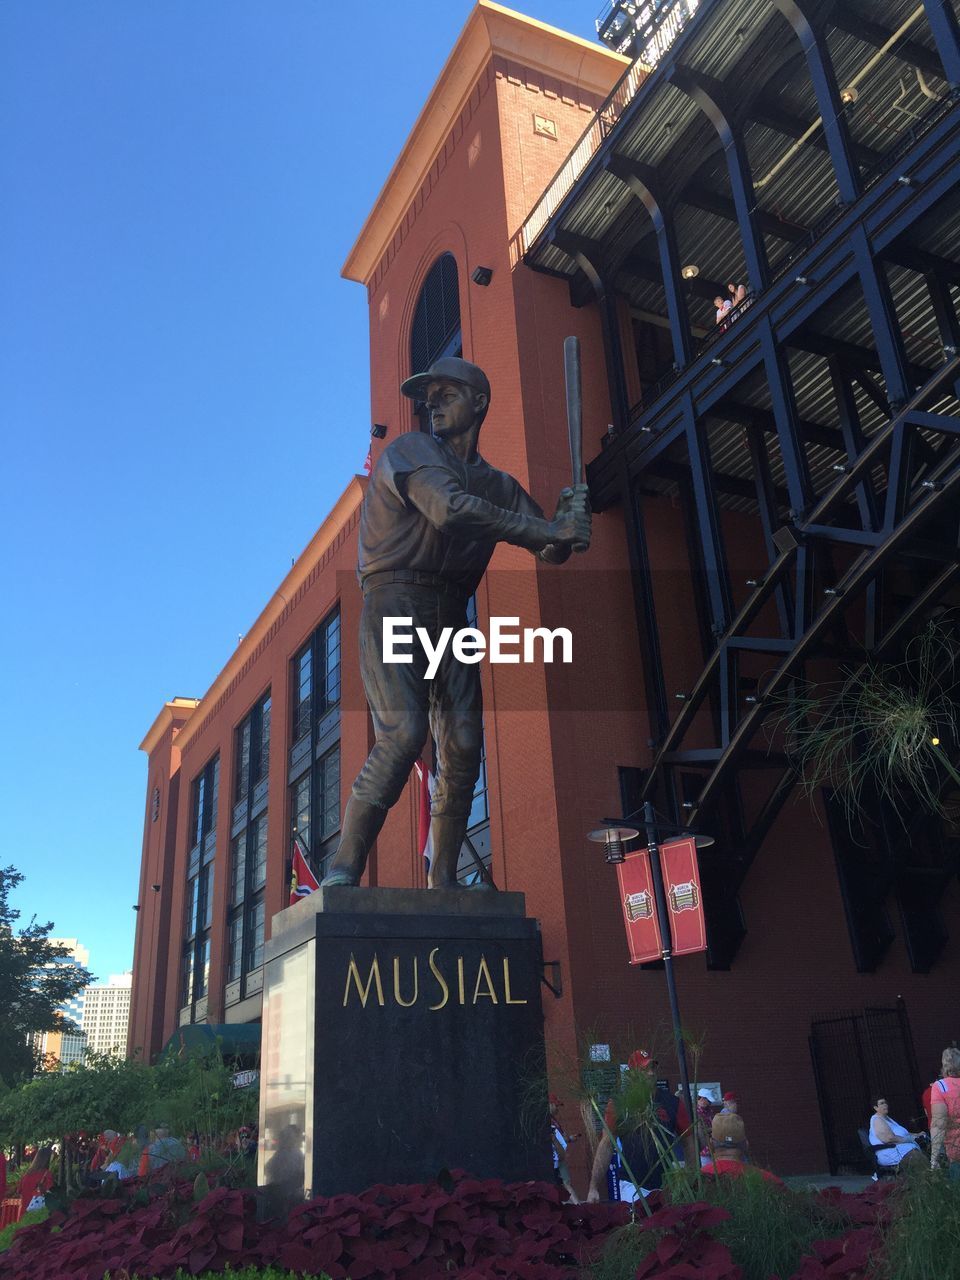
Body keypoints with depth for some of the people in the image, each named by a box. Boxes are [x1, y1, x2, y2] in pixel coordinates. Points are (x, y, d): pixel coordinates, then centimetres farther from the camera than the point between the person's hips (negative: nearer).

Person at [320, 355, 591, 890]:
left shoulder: (499, 484, 20)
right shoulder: (412, 449, 3)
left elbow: (550, 550, 13)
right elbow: (450, 510, -18)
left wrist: (569, 523, -12)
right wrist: (550, 530, -16)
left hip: (452, 615, 6)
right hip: (396, 601, -5)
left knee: (464, 749, -5)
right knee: (404, 732, -22)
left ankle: (443, 882, 5)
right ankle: (342, 873, -18)